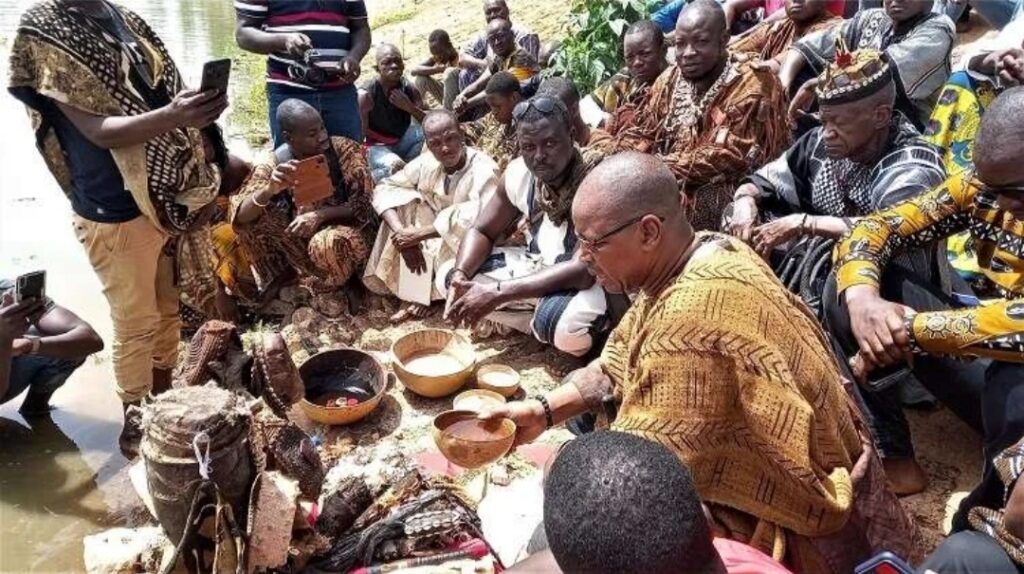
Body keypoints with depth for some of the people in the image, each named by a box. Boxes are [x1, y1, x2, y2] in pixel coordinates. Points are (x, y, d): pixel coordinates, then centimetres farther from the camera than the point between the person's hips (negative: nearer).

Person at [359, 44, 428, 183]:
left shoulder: (410, 90, -5)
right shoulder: (366, 95, -19)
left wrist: (409, 107, -23)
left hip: (403, 142, 5)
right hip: (377, 147, -5)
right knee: (394, 167, -36)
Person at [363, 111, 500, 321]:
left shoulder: (483, 169, -24)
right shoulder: (426, 162, -9)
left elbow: (479, 217, -39)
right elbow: (384, 189, -7)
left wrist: (419, 234, -35)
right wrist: (401, 233, -24)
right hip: (432, 239, 5)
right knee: (406, 199, -14)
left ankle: (422, 297, -14)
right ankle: (416, 292, -16)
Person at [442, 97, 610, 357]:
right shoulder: (518, 172, -9)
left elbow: (586, 269, -35)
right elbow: (482, 232, 3)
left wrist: (498, 293, -38)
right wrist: (459, 276, -20)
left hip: (593, 280, -6)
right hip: (537, 265, 7)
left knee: (565, 326, -40)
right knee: (447, 276, -3)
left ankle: (546, 329, 0)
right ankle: (543, 327, -1)